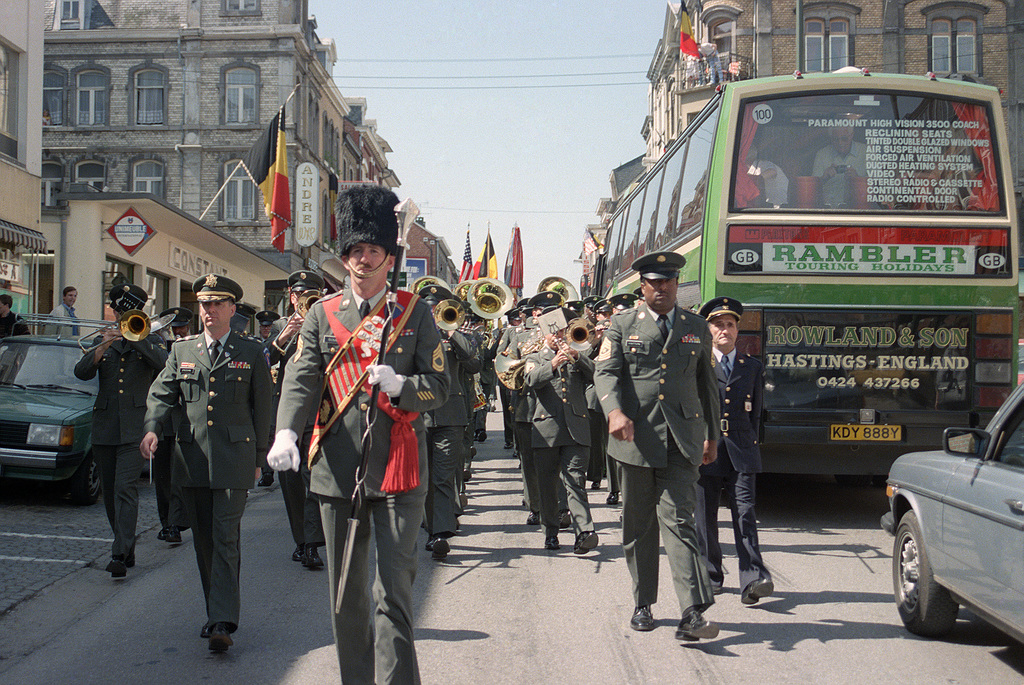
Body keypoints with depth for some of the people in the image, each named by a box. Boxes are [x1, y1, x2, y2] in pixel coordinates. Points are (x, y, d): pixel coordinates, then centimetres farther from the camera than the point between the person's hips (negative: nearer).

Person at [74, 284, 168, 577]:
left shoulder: (150, 341, 8)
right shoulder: (103, 340, 15)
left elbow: (162, 363, -15)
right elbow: (81, 372, -1)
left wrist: (132, 337, -24)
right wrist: (103, 348, -17)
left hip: (135, 426, -4)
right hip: (105, 427, 4)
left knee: (125, 488, -16)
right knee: (111, 492, 9)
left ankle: (120, 555, -21)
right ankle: (127, 549, 21)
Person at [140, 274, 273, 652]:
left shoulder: (252, 352, 4)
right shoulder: (181, 349, 12)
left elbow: (262, 407, 7)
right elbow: (161, 394, 8)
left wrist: (258, 457, 5)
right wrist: (152, 429, -11)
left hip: (234, 457, -4)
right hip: (192, 458, 4)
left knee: (226, 538, -9)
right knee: (203, 539, 11)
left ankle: (222, 623, -10)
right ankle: (216, 611, 24)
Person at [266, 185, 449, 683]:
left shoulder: (415, 313, 3)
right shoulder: (322, 315, 7)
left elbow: (440, 387, 1)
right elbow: (301, 379, -4)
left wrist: (400, 384, -20)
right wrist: (285, 433, -22)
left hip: (399, 472, -2)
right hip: (338, 470, 3)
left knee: (394, 594, -5)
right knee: (347, 596, 12)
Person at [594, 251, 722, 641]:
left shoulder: (697, 329, 13)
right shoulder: (622, 325, 7)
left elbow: (708, 385, 19)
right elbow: (605, 372, -4)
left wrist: (712, 435, 20)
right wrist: (614, 411, -23)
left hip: (681, 439, 0)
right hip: (636, 437, 0)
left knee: (678, 520, -11)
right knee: (638, 525, 9)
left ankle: (693, 613, -15)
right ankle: (643, 604, 22)